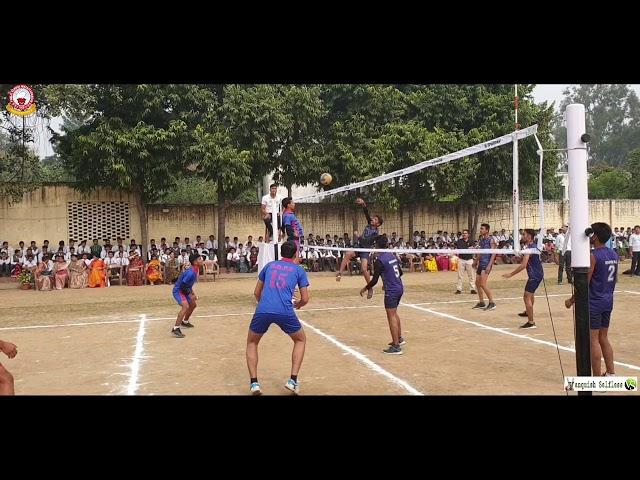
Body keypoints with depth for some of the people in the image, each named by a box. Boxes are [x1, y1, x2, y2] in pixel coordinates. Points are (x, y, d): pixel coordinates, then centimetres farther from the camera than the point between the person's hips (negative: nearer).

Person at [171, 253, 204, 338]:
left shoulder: (196, 270, 2)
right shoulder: (191, 272, -28)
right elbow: (182, 286, -26)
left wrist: (193, 293, 11)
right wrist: (190, 295, -21)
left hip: (184, 290, 10)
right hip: (178, 291, -10)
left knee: (193, 305, 24)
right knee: (185, 306, -29)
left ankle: (185, 322, 46)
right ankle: (175, 329, -30)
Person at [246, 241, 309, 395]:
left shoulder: (269, 265, 23)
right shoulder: (299, 270, 16)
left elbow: (256, 293, 27)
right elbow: (305, 299, 13)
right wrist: (296, 305, 35)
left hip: (262, 310, 2)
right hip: (285, 312, -2)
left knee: (252, 343, 26)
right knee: (301, 340, 24)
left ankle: (254, 383, 12)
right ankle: (293, 381, 13)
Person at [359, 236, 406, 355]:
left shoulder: (379, 261, -15)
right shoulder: (392, 256, 8)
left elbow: (374, 280, -15)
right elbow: (400, 272, 16)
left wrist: (365, 289, 0)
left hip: (391, 291, -8)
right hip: (399, 288, 8)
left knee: (391, 317, -3)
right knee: (394, 314, 23)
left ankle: (396, 347, -2)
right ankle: (399, 338, 34)